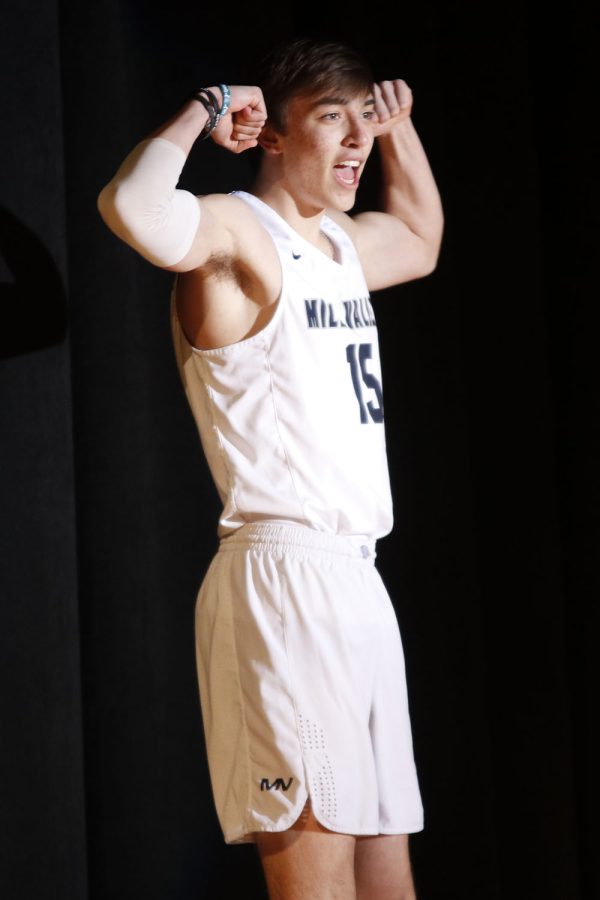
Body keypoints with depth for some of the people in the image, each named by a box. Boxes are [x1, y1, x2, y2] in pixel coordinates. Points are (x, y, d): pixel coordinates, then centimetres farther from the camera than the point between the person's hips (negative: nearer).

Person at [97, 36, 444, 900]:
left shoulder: (344, 243, 20)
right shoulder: (236, 232, -8)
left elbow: (421, 240, 43)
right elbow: (131, 209, -30)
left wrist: (400, 130, 29)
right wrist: (202, 113, -15)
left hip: (358, 579, 10)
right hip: (284, 577, -9)